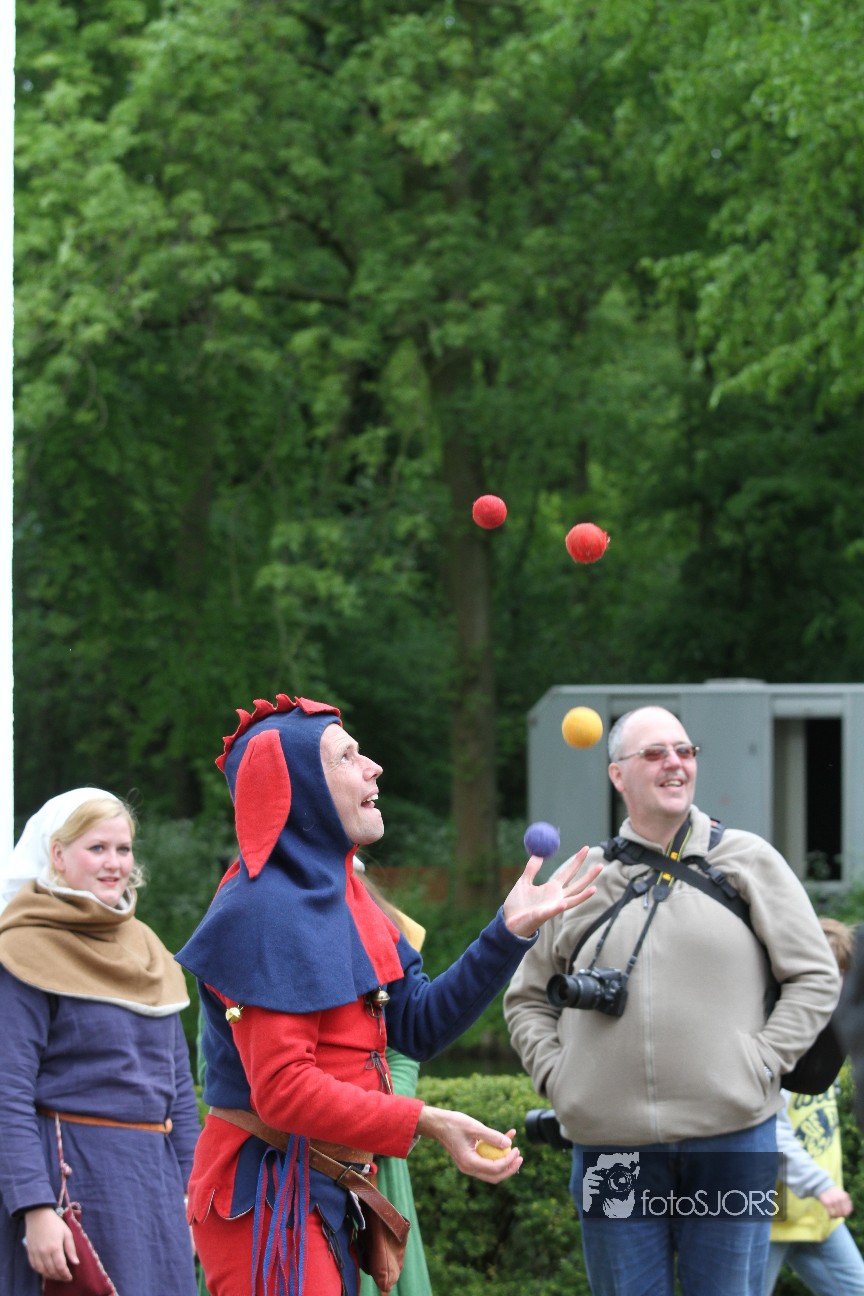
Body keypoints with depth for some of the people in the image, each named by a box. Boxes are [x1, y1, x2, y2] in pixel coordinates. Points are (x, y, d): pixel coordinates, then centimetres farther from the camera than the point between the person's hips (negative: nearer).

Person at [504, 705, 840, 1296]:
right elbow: (526, 998, 19)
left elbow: (815, 976, 6)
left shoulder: (748, 861, 6)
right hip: (610, 1142, 2)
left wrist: (762, 1063, -5)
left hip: (730, 1141, -1)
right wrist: (554, 1075, 3)